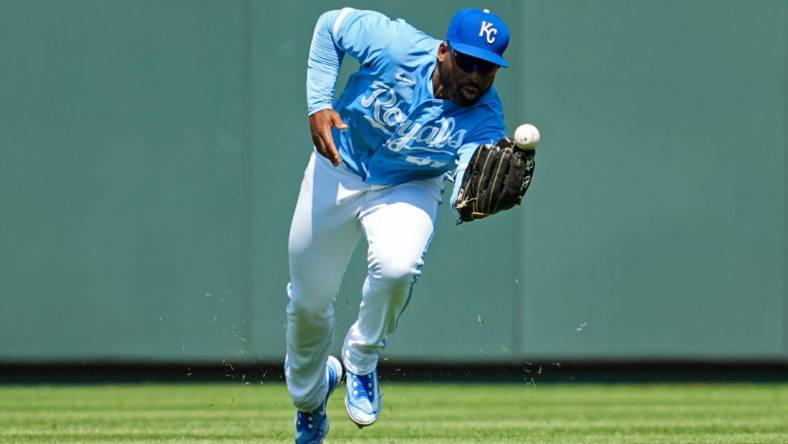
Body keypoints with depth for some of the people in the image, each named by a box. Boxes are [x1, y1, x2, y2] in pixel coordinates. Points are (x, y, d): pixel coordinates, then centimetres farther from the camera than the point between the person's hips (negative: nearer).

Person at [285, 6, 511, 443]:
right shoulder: (396, 46, -30)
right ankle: (309, 402, 43)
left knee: (396, 265, -33)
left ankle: (361, 360, -1)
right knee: (309, 299, 11)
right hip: (339, 169, 1)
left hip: (408, 188, -1)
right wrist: (318, 104, -20)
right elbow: (331, 25, -13)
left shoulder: (484, 119, -28)